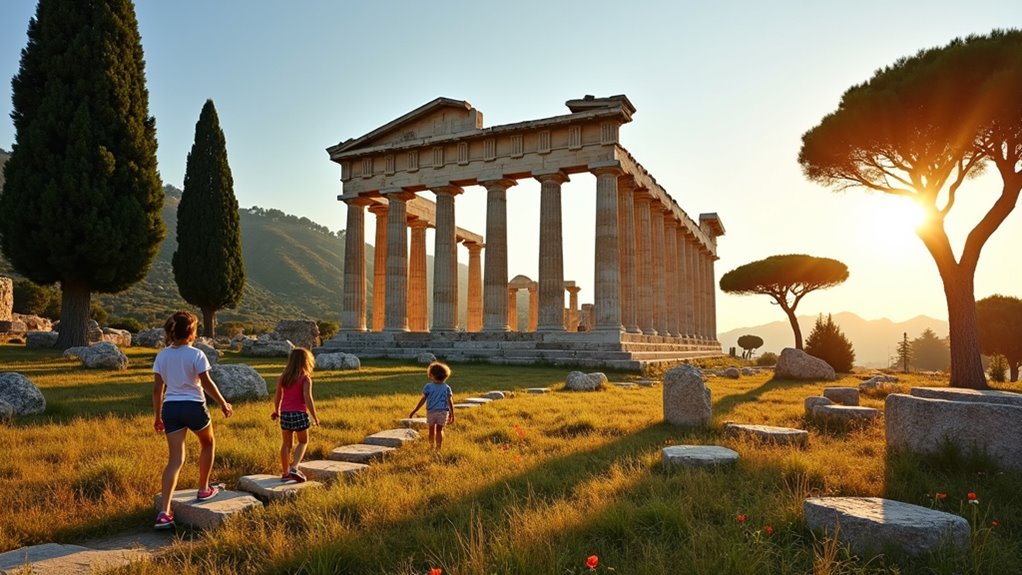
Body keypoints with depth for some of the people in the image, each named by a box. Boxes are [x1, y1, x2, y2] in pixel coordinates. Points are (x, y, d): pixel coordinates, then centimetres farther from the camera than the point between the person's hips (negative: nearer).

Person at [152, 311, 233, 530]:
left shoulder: (162, 355, 5)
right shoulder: (196, 354, -10)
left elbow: (157, 389, 7)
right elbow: (207, 383, -11)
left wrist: (157, 416, 14)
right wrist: (223, 404, 1)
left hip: (171, 407, 4)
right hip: (193, 406, -4)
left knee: (175, 460, 4)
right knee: (208, 443, 25)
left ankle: (164, 512, -6)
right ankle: (204, 489, 33)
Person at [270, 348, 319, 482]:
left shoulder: (282, 378, 4)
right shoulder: (305, 379, -11)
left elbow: (277, 397, 9)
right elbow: (308, 399, -17)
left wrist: (276, 411, 25)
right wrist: (315, 417, -10)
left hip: (285, 414, 4)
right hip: (300, 414, -4)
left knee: (286, 443, 17)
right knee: (303, 442, 15)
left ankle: (285, 473, 24)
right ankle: (294, 468, -1)